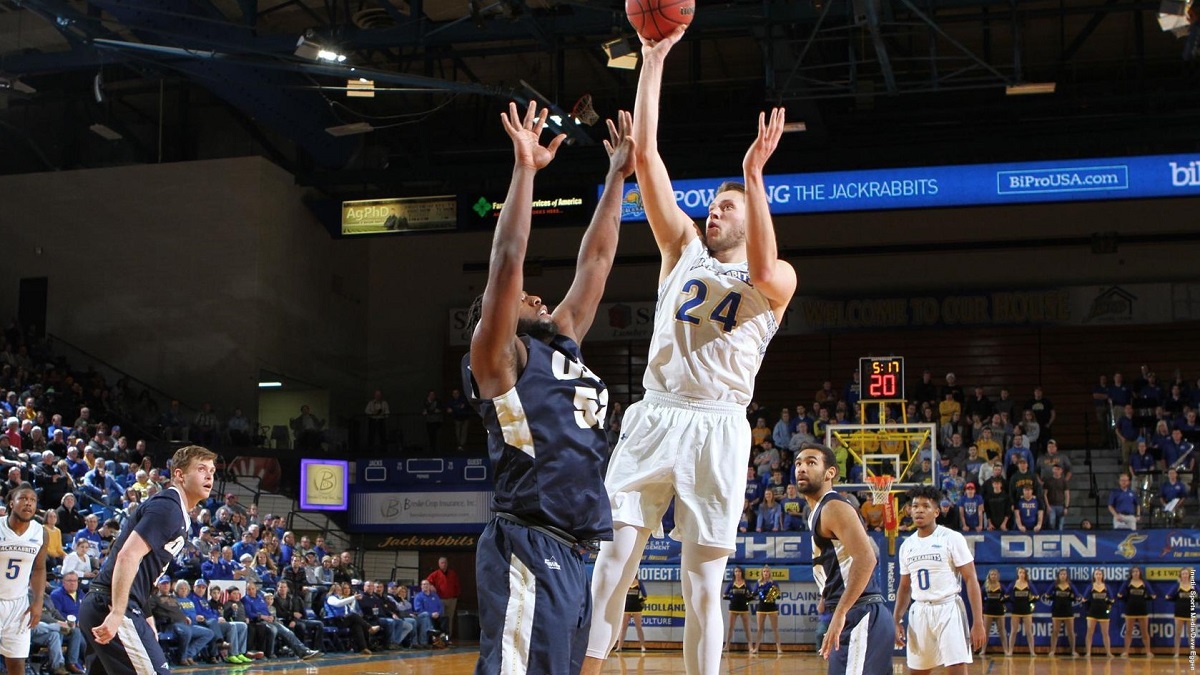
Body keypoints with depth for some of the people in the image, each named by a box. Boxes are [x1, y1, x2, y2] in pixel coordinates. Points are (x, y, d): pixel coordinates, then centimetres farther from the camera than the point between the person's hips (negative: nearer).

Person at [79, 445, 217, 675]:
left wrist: (146, 623, 21)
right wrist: (117, 614, -27)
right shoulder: (166, 506, -11)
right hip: (112, 607, -10)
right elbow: (128, 555, -22)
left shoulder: (180, 515, 19)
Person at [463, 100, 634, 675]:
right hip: (528, 549, -9)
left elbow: (596, 260, 23)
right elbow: (506, 261, -12)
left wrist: (617, 175, 24)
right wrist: (525, 168, -13)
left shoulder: (564, 345, 21)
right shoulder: (497, 358, 1)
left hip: (570, 555, 9)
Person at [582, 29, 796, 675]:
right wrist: (653, 60, 3)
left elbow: (763, 272, -19)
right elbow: (646, 156, 9)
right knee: (611, 560, -8)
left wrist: (753, 173, -22)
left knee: (703, 585, 0)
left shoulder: (778, 280, 8)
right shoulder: (683, 248, 17)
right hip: (653, 418, 3)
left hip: (717, 428, -2)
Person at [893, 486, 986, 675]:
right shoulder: (907, 545, 9)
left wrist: (978, 623, -15)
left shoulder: (952, 538, -7)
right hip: (920, 612, 6)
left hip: (948, 610, -6)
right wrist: (896, 621, 8)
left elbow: (971, 580, -9)